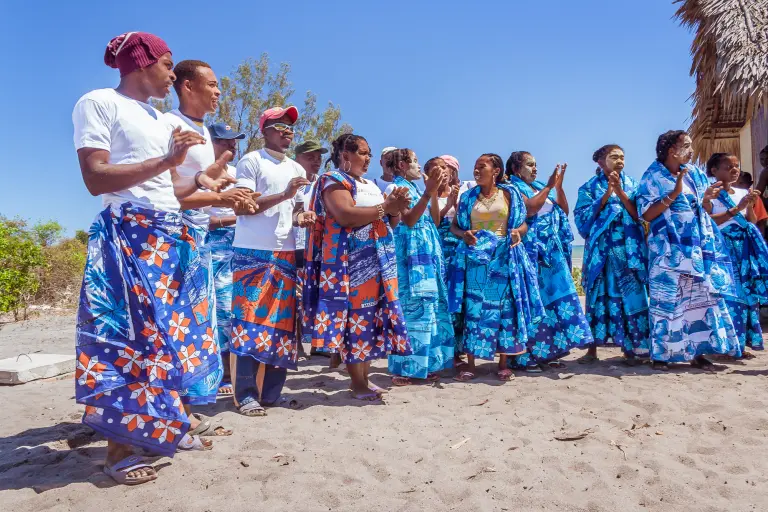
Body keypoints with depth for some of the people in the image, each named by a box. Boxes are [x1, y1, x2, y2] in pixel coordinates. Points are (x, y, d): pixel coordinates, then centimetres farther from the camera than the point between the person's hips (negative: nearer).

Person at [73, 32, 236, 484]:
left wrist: (201, 180, 12)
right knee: (130, 333, -7)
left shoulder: (161, 120, 20)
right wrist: (166, 160, -17)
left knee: (172, 329, 9)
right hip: (128, 234, -8)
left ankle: (167, 426, 22)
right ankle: (120, 448, 5)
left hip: (171, 235, 8)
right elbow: (96, 179, -13)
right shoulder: (98, 103, -3)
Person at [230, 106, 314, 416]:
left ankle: (270, 392, 15)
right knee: (250, 323, -6)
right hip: (253, 253, -6)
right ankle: (246, 395, 0)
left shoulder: (297, 169, 19)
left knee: (282, 324, 5)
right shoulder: (251, 161, -1)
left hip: (286, 255, 6)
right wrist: (284, 194, -17)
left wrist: (300, 218, 0)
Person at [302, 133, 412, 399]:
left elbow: (383, 220, 24)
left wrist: (395, 207, 3)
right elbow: (345, 216, -21)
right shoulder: (333, 180, -4)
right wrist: (386, 207, -17)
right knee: (355, 316, -8)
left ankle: (364, 377, 16)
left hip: (377, 261, 9)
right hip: (350, 262, -8)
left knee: (371, 317, 8)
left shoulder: (371, 185, 22)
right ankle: (358, 384, -1)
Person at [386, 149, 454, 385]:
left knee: (429, 306, 8)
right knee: (412, 307, -9)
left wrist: (435, 192, 6)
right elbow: (408, 220, -17)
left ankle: (422, 364, 16)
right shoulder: (395, 188, -4)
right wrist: (428, 192, -20)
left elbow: (434, 220, 15)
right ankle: (405, 368, -2)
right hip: (411, 255, -9)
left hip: (427, 253, 9)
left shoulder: (415, 188, 19)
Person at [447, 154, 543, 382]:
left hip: (503, 257, -1)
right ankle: (470, 363, 6)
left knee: (504, 307, 1)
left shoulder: (509, 194, 5)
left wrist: (518, 232, -17)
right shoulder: (468, 197, 10)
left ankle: (503, 363, 11)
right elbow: (454, 226, 9)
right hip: (475, 258, 1)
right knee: (473, 307, -1)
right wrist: (464, 235, -12)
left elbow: (523, 224, 5)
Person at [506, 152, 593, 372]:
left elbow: (564, 211, 14)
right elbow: (529, 209, -19)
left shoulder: (540, 187, 20)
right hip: (530, 250, -7)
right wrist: (549, 186, -13)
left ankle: (547, 352, 12)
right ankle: (525, 356, -4)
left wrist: (559, 185, 4)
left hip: (551, 250, 7)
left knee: (554, 295, 5)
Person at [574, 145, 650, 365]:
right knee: (599, 294, -2)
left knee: (630, 294, -3)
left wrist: (620, 192, -10)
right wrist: (606, 195, -11)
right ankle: (593, 347, 6)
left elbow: (639, 215, 1)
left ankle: (629, 348, 4)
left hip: (629, 248, 2)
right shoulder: (590, 187, 8)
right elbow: (583, 216, -4)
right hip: (601, 248, -1)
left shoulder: (631, 184, 13)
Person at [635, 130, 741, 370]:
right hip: (668, 249, -6)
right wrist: (674, 194, -19)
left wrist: (707, 198, -3)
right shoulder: (653, 177, -5)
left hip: (698, 246, 6)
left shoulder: (694, 174, 12)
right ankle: (661, 353, 6)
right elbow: (647, 215, -13)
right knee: (667, 299, -4)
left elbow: (698, 208, 18)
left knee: (701, 295, 4)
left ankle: (698, 352, 13)